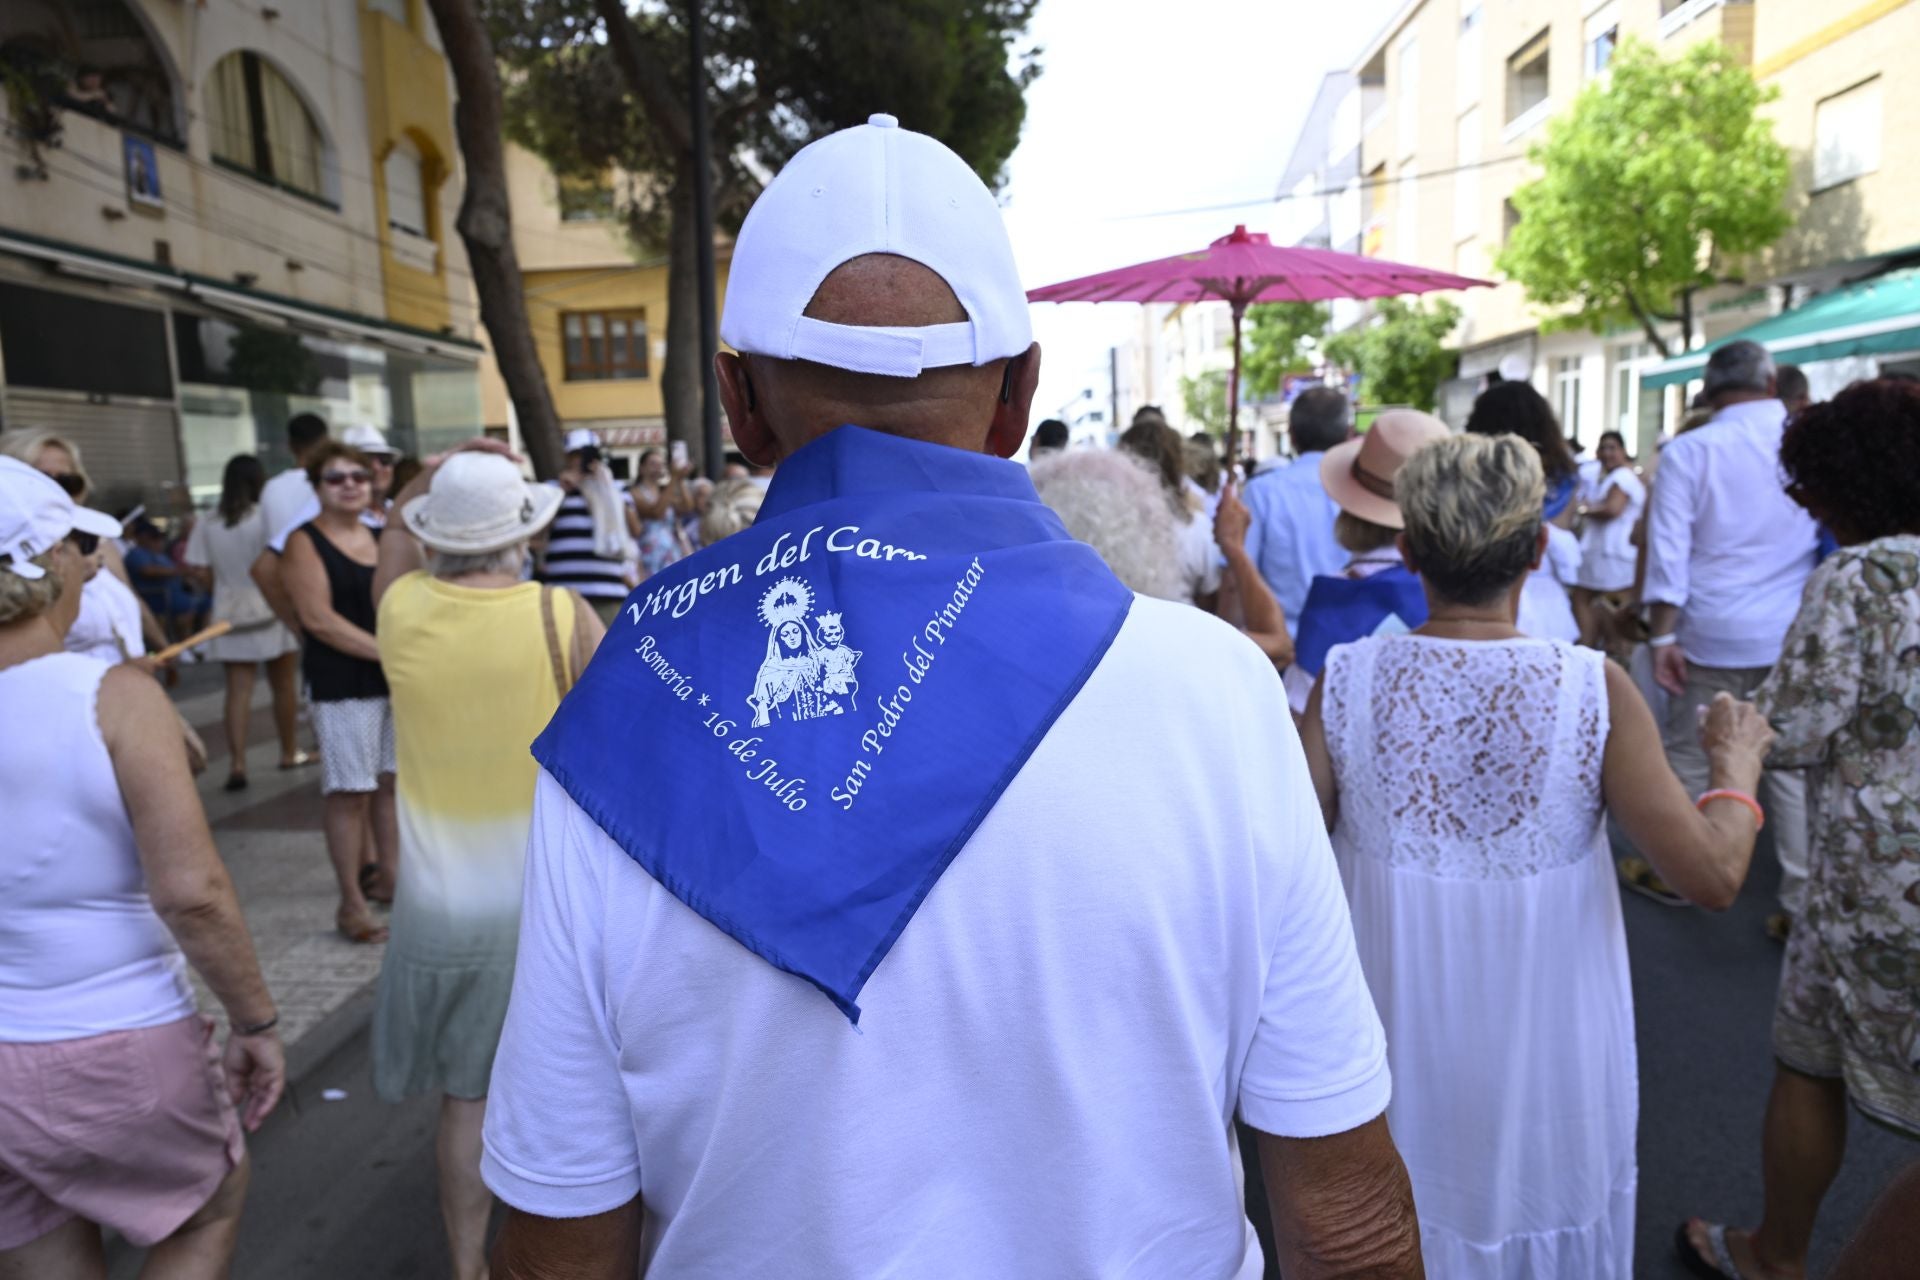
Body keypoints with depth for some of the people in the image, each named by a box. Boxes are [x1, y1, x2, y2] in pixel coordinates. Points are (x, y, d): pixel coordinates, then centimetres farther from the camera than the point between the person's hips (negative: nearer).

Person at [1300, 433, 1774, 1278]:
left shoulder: (1347, 680, -17)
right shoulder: (1593, 689, -18)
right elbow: (1711, 875, -18)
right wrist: (1738, 767, 1)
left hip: (1396, 1045, 1)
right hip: (1545, 1058, 0)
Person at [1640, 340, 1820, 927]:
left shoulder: (1689, 451, -7)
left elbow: (1668, 548, -10)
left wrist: (1662, 636, -7)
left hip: (1712, 636, -2)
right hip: (1794, 637, 2)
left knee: (1689, 759, 11)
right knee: (1793, 767, 9)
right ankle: (1800, 904, 15)